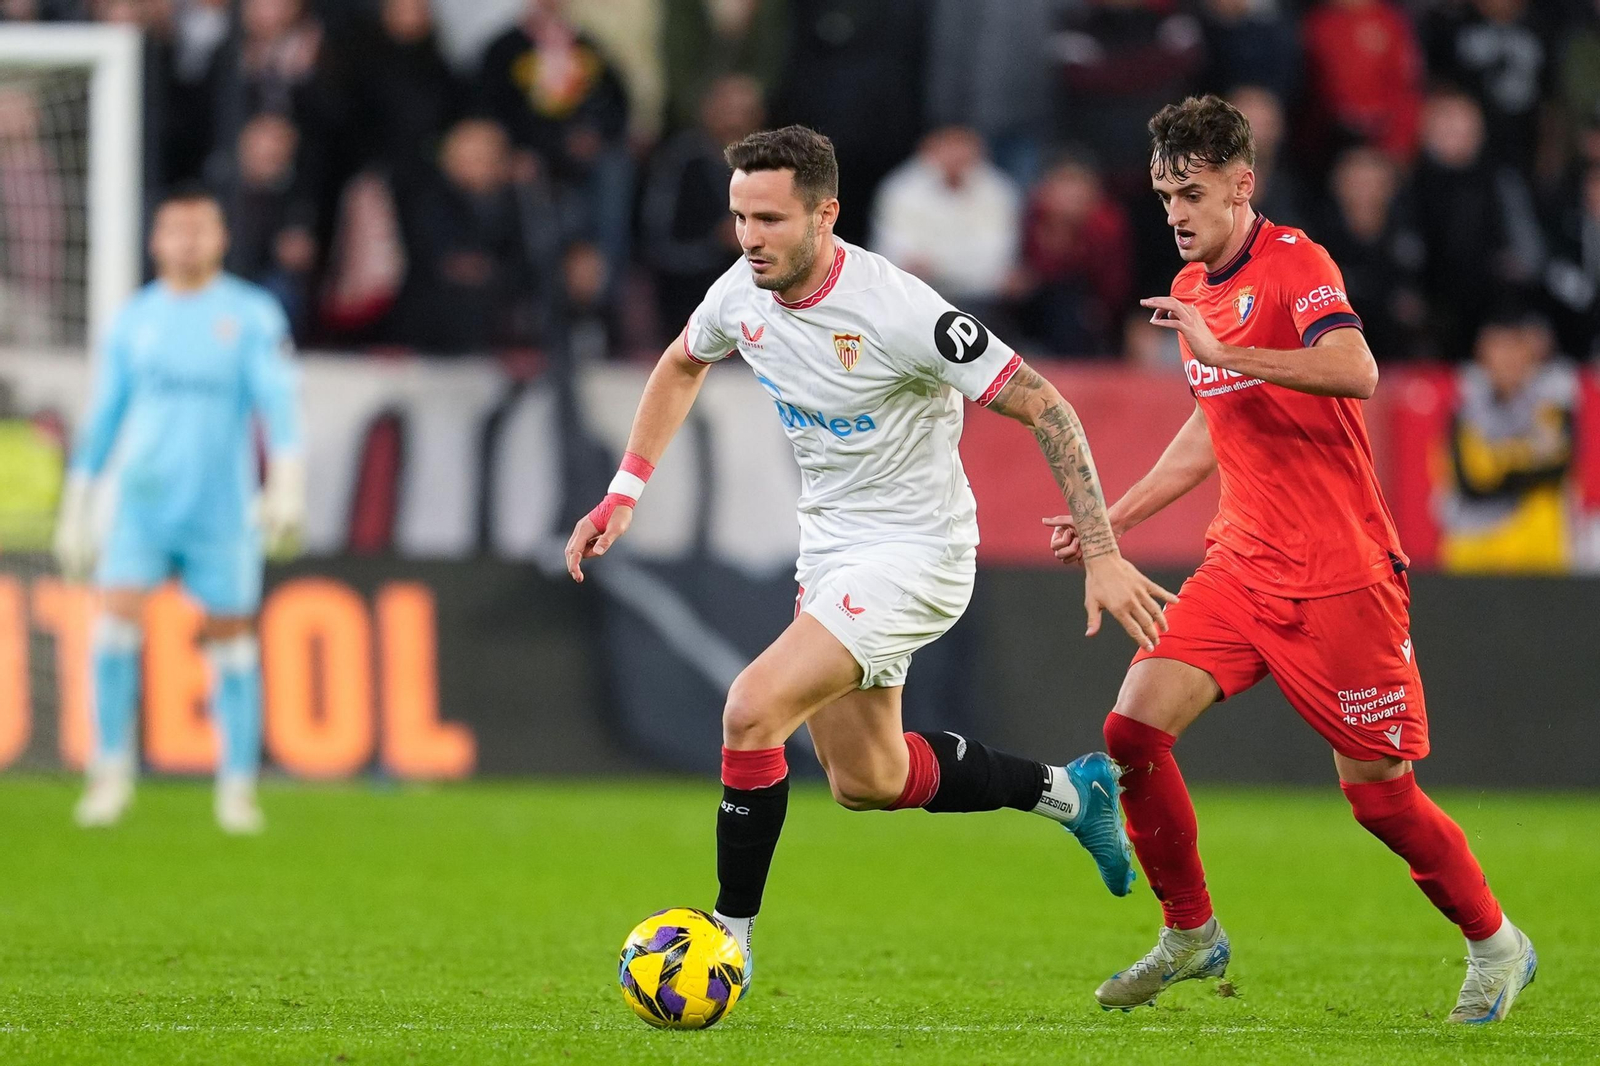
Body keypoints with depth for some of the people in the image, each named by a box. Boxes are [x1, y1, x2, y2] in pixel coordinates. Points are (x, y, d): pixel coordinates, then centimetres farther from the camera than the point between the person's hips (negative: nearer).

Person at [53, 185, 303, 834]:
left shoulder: (251, 314, 1)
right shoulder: (134, 320, 9)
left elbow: (277, 400, -7)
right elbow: (103, 416, 15)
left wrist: (287, 481, -21)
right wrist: (77, 506, 14)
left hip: (221, 508, -2)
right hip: (143, 503, 2)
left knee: (231, 645, 2)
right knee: (114, 622, -14)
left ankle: (237, 787, 12)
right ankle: (112, 769, -2)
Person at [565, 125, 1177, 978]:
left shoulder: (898, 313, -27)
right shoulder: (742, 294, -6)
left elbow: (1044, 408, -21)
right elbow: (681, 366, 19)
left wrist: (1102, 555, -25)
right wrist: (623, 493, 11)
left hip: (914, 554, -8)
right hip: (828, 547, 8)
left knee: (752, 710, -22)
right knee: (866, 783, 16)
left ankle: (731, 938, -8)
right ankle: (1068, 791, 36)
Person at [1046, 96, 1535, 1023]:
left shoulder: (1295, 264, -13)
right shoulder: (1193, 289, 12)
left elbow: (1356, 372, -32)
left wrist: (1224, 351, -34)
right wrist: (1116, 518, 25)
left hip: (1340, 578, -7)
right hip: (1243, 566, 7)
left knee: (1379, 792, -2)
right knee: (1134, 729, -9)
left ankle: (1496, 945, 21)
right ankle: (1191, 936, 8)